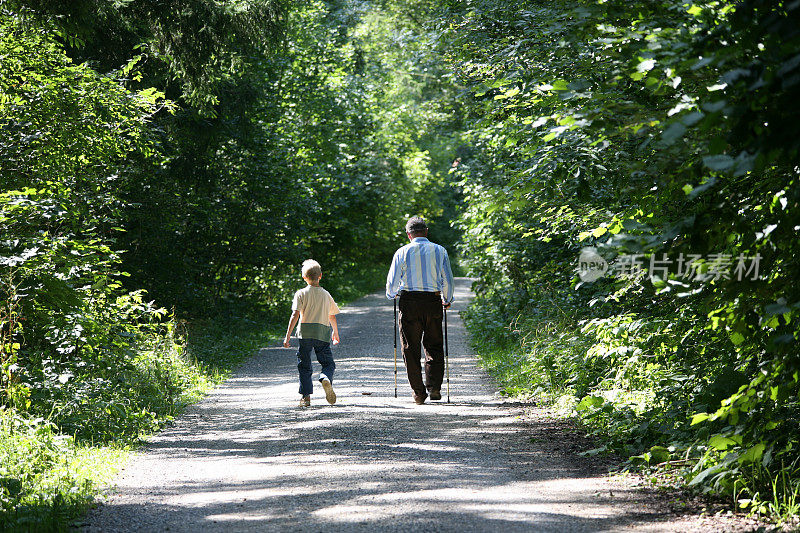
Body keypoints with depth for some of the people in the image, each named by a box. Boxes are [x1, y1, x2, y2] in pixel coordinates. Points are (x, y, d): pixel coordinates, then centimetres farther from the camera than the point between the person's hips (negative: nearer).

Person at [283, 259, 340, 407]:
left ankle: (306, 396, 1)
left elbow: (295, 315, -9)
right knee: (328, 363, 7)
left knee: (304, 366, 7)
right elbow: (332, 317, 21)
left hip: (305, 333, -1)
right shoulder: (326, 295, 11)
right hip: (323, 334, 1)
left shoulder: (301, 294, 1)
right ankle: (326, 379, -26)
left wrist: (288, 335, -9)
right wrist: (336, 333, 37)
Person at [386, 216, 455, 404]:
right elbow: (447, 280, 5)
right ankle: (434, 387, 2)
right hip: (433, 301, 1)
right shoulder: (439, 251, 3)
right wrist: (447, 300, 22)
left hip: (409, 302, -1)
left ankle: (419, 392, 3)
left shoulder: (402, 252, 0)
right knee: (434, 346, 12)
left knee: (411, 349, 5)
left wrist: (391, 295, 23)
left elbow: (392, 281, 2)